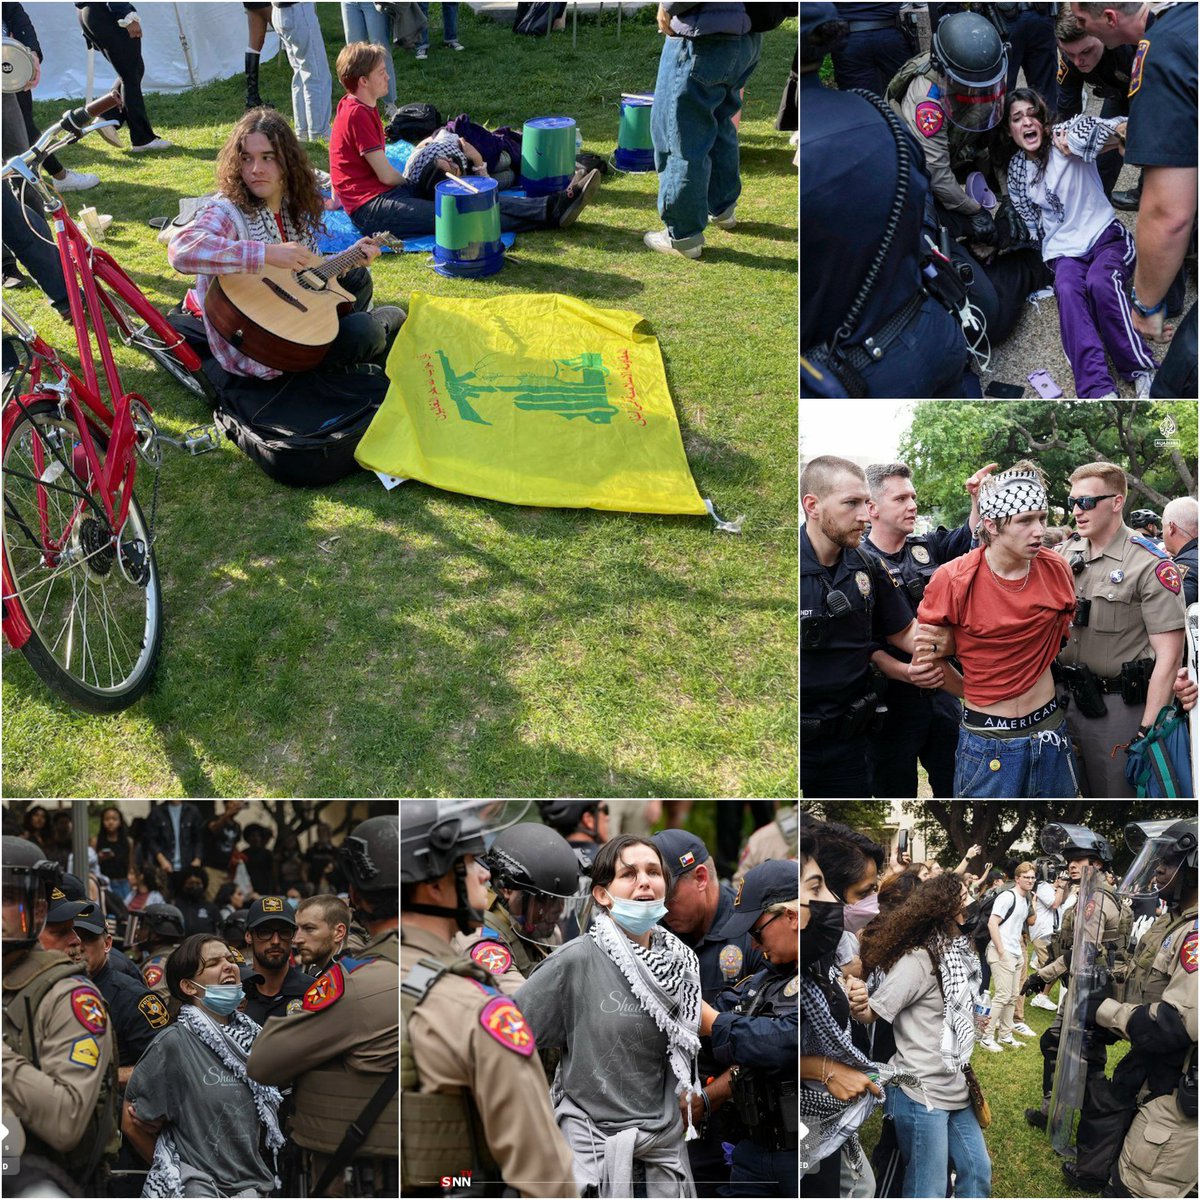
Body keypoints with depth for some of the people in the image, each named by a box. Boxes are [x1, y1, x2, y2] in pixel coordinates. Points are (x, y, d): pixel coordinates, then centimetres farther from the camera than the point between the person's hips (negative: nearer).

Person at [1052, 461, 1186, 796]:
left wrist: (1147, 730, -18)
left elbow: (1169, 654, -14)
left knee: (1118, 791, 6)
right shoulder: (1064, 554, 6)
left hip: (1119, 706, -5)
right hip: (1065, 697, 6)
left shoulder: (1150, 564, -12)